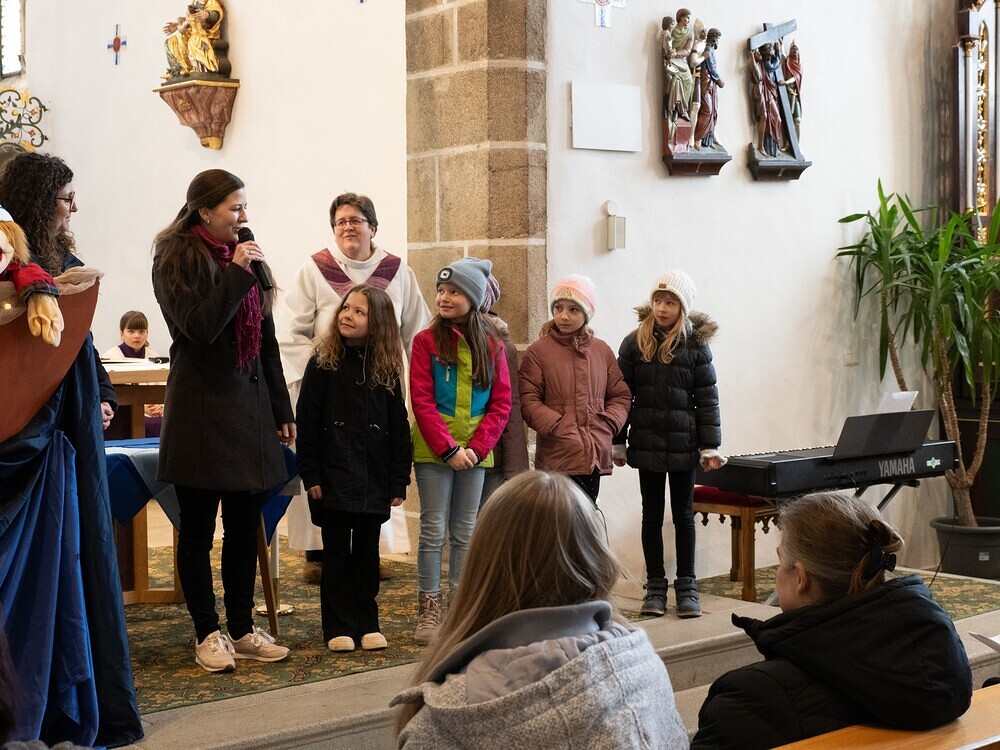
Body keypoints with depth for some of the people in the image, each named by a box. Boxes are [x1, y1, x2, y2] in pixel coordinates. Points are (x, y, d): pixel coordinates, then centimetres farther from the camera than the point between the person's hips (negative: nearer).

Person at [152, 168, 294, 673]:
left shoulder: (243, 255, 13)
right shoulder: (177, 257, -4)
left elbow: (266, 339, 15)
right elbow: (198, 328, -18)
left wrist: (281, 409, 15)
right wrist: (236, 272, -18)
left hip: (249, 401, 6)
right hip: (201, 407, -6)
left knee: (245, 526, 9)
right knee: (199, 529, 3)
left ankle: (242, 630, 19)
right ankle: (207, 634, 13)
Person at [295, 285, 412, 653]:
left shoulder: (386, 370, 3)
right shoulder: (323, 363, -4)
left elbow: (398, 427, 5)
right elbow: (307, 423, -5)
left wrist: (398, 481, 1)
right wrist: (310, 475, -9)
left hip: (373, 481, 2)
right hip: (333, 480, -2)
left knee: (367, 553, 11)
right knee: (336, 553, 7)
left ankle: (367, 623, 22)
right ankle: (338, 627, 15)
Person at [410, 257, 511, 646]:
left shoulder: (491, 345, 5)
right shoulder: (427, 340, -3)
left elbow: (501, 402, 3)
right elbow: (422, 401, -8)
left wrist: (477, 447, -9)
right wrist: (448, 449, -15)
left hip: (475, 451, 3)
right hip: (433, 450, -3)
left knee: (465, 532, 9)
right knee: (433, 530, 1)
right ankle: (429, 611, 9)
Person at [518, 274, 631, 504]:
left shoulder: (602, 351, 11)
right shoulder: (538, 351, -1)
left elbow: (621, 396, 14)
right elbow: (528, 401, -5)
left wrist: (608, 425, -2)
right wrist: (557, 427, -15)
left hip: (595, 456, 4)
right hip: (556, 457, -4)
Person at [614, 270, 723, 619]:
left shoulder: (696, 345, -3)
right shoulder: (634, 343, -1)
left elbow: (707, 399, -1)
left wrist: (710, 446, -5)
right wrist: (617, 443, 2)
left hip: (683, 445, -1)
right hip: (647, 443, 1)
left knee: (683, 514, 8)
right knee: (652, 515, 9)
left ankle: (686, 587, 16)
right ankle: (655, 587, 17)